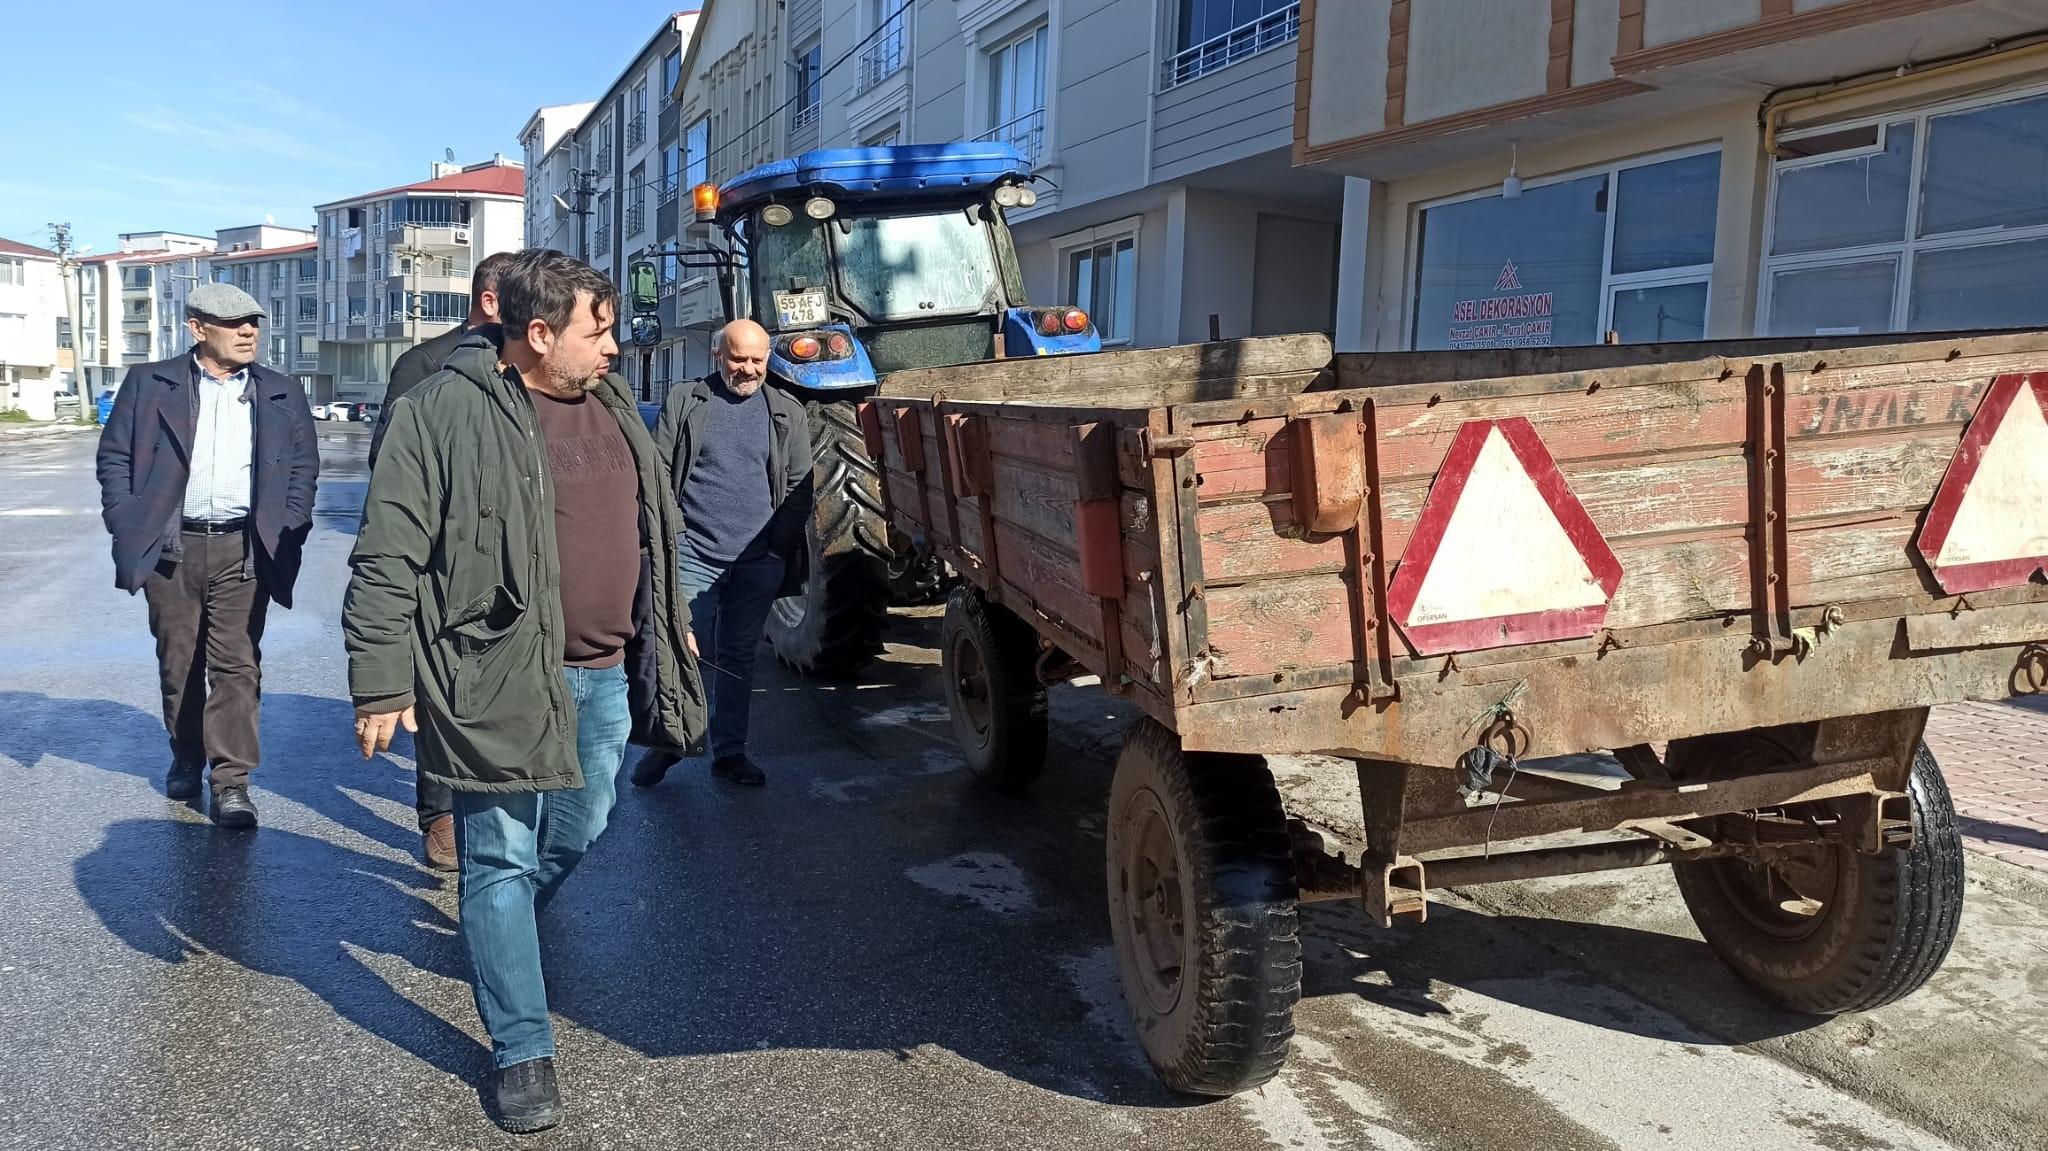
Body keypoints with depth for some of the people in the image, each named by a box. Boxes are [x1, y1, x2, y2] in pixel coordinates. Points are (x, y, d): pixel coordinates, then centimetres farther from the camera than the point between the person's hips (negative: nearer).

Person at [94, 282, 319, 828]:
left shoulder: (283, 394, 7)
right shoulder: (149, 384, 4)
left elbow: (303, 470, 9)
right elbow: (115, 456, 5)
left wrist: (286, 535, -1)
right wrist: (126, 525, -4)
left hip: (243, 550, 0)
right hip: (169, 548, 1)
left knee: (237, 663, -5)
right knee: (178, 661, 12)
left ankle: (232, 781, -2)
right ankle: (186, 757, 31)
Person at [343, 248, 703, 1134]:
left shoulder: (612, 403, 9)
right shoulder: (444, 411, -12)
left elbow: (654, 524, 20)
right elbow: (388, 560, -12)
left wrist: (671, 626, 24)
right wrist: (379, 685, -14)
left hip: (606, 671, 7)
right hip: (499, 674, -7)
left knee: (576, 834, 21)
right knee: (501, 857, 3)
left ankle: (500, 934, 51)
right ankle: (522, 1050, 15)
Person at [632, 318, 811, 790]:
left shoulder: (787, 413, 9)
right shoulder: (684, 402, 5)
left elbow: (799, 488, 7)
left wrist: (779, 543, -3)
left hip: (759, 561, 2)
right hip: (694, 553, -2)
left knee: (738, 657, 11)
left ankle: (729, 751, 21)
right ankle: (665, 741, 17)